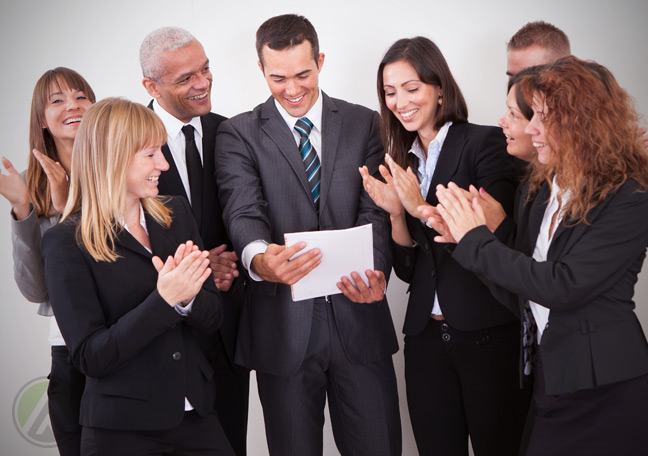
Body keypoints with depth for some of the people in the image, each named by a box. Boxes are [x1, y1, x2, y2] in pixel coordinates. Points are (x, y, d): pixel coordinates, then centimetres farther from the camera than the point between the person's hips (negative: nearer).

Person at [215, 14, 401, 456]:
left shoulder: (364, 124, 6)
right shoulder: (239, 134, 2)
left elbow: (375, 210, -2)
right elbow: (243, 212, -12)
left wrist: (375, 271, -23)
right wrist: (259, 258, -36)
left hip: (357, 316, 1)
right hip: (283, 325, -1)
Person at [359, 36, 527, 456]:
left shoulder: (485, 143, -6)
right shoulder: (401, 165, 11)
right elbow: (407, 270, 11)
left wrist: (422, 208, -18)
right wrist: (396, 213, -5)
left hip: (489, 333, -5)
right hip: (426, 337, 5)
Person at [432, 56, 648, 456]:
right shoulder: (540, 187, 8)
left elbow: (563, 286, -21)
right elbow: (524, 275, 9)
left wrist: (476, 240, -15)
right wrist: (464, 233, -6)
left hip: (604, 390, -6)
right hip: (550, 375, 7)